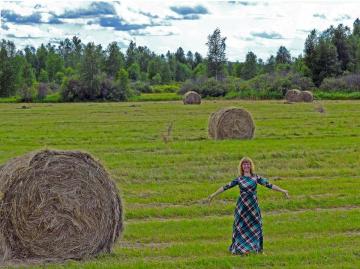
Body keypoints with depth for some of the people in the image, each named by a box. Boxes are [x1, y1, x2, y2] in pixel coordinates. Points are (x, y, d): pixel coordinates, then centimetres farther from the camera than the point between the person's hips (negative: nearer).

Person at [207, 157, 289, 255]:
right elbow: (226, 187, 0)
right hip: (242, 206, -1)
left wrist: (282, 191, -2)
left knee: (256, 227, 5)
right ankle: (239, 248, 11)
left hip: (253, 206, 1)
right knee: (241, 227, 2)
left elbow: (269, 185, 2)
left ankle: (257, 248, 15)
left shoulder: (256, 177, 3)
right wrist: (213, 195, 0)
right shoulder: (239, 179, 0)